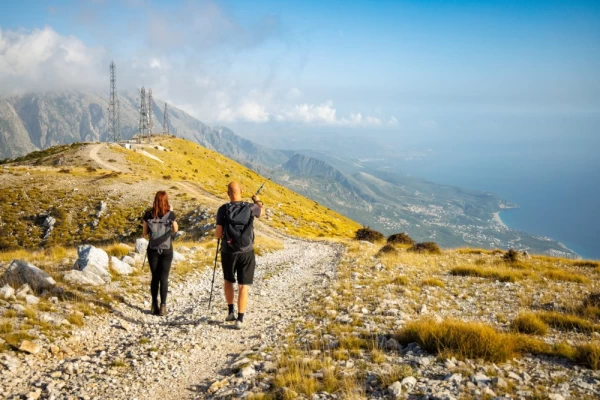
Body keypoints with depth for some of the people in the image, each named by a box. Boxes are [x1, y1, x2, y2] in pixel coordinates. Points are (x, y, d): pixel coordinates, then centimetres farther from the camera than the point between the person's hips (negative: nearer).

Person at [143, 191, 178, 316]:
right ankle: (163, 306, -1)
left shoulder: (148, 214, -4)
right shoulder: (170, 214, -8)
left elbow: (145, 233, 1)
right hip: (166, 249, -1)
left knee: (155, 277, 11)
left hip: (153, 249, 1)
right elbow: (175, 230, 9)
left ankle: (154, 306, 13)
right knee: (164, 278, 3)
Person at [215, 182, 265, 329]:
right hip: (247, 252, 0)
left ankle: (230, 311, 24)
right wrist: (258, 201, 39)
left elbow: (218, 234, -9)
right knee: (243, 286, 4)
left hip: (228, 252, 0)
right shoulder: (250, 208, -7)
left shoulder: (223, 210, -10)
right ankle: (240, 319, 1)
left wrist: (218, 232, 15)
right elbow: (262, 212, 18)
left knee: (228, 281, 25)